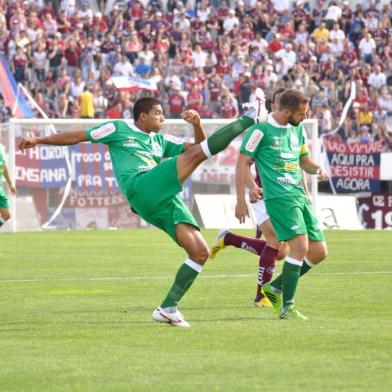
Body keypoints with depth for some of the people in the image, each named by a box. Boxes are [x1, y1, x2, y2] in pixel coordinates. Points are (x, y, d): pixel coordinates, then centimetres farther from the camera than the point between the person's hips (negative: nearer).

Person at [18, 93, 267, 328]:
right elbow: (78, 136, 17)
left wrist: (197, 124, 12)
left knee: (200, 252, -4)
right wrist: (39, 140, 13)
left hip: (165, 200, 7)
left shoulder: (160, 141, 31)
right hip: (141, 190, -7)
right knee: (197, 153, -17)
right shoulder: (118, 129, 16)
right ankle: (250, 119, -11)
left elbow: (196, 145, 31)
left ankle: (168, 308, 0)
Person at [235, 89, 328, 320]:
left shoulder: (298, 129, 14)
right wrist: (241, 200, -9)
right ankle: (287, 307, -13)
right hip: (279, 196, -8)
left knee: (319, 252, 5)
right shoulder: (261, 130, -7)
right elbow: (243, 163, -5)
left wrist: (316, 169, 2)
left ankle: (275, 288, 22)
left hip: (300, 195, 8)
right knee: (300, 245, -21)